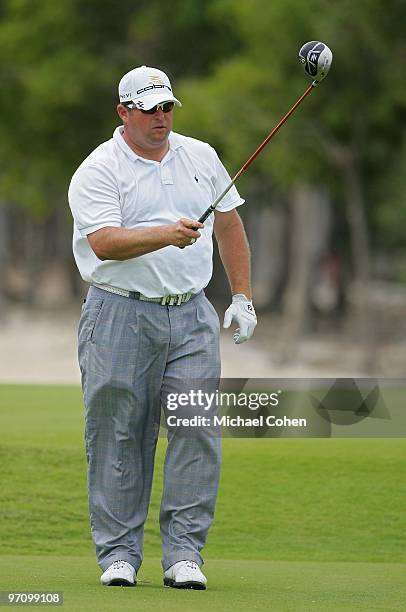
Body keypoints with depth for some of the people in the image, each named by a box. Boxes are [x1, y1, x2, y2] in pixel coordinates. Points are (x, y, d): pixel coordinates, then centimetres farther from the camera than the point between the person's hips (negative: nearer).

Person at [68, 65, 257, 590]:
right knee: (118, 437, -1)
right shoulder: (97, 171, -4)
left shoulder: (201, 158, 13)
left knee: (197, 431, -5)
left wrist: (242, 296, 15)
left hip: (191, 317, 4)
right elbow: (104, 243, -18)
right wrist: (167, 235, -31)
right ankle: (118, 553, 7)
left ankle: (184, 552, -1)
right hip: (120, 315, -4)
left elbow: (229, 226, 21)